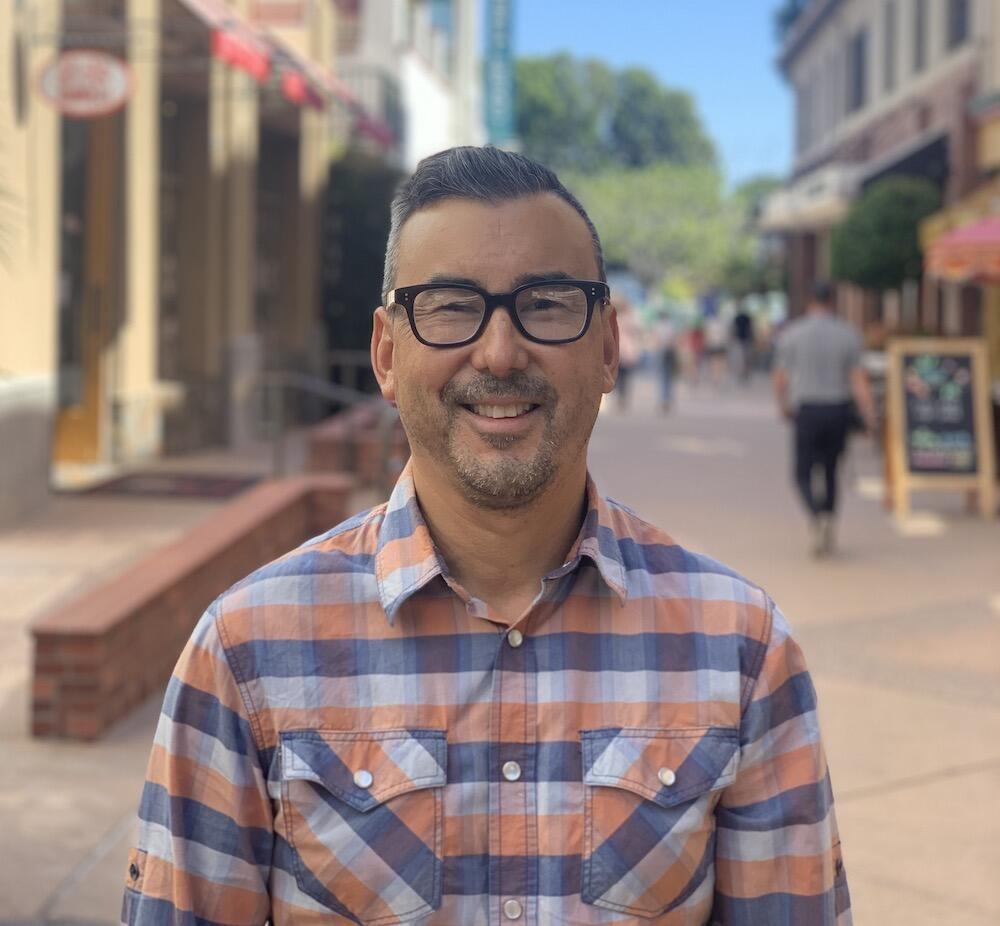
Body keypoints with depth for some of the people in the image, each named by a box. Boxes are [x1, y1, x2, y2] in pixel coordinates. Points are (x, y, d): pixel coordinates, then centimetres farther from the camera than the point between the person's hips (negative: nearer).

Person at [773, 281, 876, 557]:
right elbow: (858, 379, -7)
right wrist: (870, 417, -6)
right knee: (830, 471, 18)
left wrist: (783, 405, 18)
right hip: (839, 410, 2)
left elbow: (780, 378, 0)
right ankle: (828, 533, 13)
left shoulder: (792, 333, -4)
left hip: (807, 411, -2)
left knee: (803, 475, 6)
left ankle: (817, 517, -23)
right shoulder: (848, 334, -1)